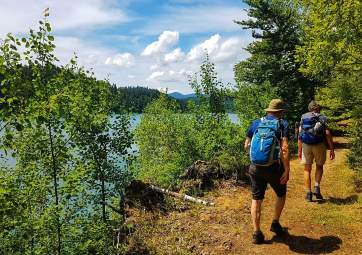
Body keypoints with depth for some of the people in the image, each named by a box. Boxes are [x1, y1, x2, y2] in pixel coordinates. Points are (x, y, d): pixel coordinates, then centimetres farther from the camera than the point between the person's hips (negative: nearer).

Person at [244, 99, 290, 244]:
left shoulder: (256, 123, 8)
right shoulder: (282, 124, -2)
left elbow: (246, 146, 9)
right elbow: (284, 149, -14)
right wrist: (287, 170, -10)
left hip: (255, 167, 3)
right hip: (274, 167, -2)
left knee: (256, 199, 12)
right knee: (281, 194, 25)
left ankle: (257, 233, 13)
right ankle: (275, 224, 29)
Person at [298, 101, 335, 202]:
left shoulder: (303, 118, 7)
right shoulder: (322, 118, 3)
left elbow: (300, 136, 2)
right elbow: (328, 134, -7)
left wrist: (299, 150, 6)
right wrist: (332, 149, -5)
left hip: (306, 145, 1)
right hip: (319, 145, 0)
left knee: (307, 169, 10)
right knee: (319, 167, 21)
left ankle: (309, 193, 9)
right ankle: (317, 187, 4)